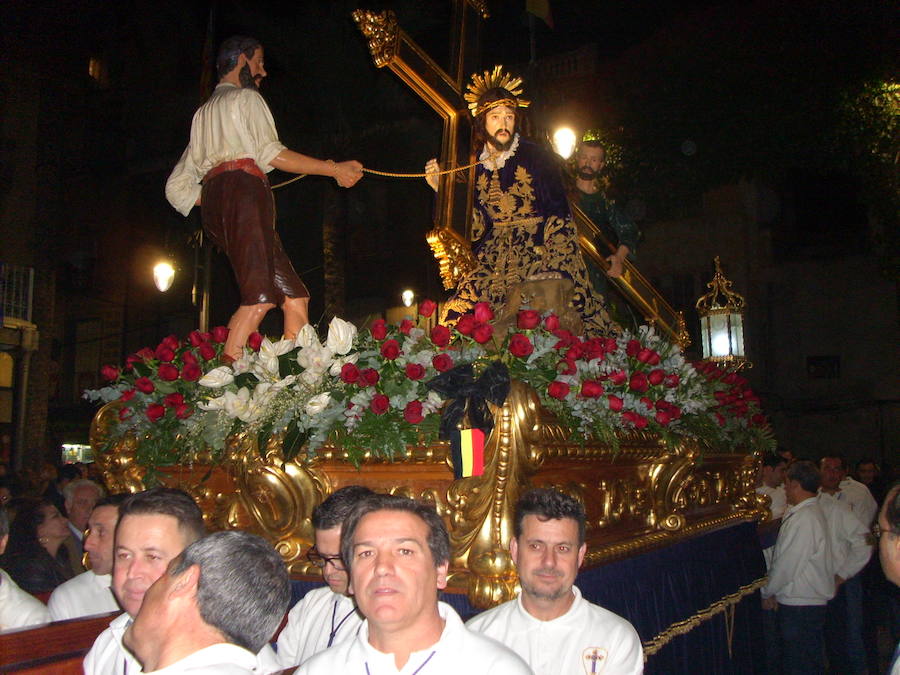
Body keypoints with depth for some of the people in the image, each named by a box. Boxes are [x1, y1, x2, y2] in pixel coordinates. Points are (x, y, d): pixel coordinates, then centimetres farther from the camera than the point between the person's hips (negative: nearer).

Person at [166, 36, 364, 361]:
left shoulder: (202, 112, 35)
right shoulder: (246, 97, 12)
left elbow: (177, 187, 28)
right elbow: (271, 153, -7)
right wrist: (334, 169, -4)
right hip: (243, 190, -8)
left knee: (293, 296, -3)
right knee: (262, 294, -22)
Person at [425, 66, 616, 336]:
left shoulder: (536, 157, -4)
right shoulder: (479, 167, 11)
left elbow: (559, 215, -8)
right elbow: (477, 226, 11)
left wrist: (554, 272, -20)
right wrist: (442, 189, 5)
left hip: (539, 250, -4)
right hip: (495, 260, 4)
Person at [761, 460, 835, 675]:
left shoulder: (803, 519, -21)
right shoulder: (814, 511, 12)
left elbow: (786, 564, -19)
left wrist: (767, 592, -4)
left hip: (799, 604, -10)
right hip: (814, 601, 10)